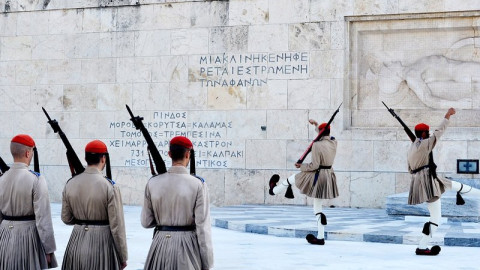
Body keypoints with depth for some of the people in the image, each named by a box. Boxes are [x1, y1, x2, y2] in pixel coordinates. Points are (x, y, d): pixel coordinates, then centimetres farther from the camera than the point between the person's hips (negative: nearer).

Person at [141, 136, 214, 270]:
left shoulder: (153, 183, -1)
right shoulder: (198, 184, -10)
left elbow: (146, 222, 3)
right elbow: (203, 226, -11)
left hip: (161, 244, 3)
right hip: (187, 244, -3)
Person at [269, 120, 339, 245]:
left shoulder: (317, 145, -20)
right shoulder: (334, 142, 1)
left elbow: (314, 166, -20)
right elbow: (326, 136, 26)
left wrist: (301, 166, -4)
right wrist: (316, 125, 30)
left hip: (317, 177, -7)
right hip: (328, 176, 7)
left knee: (291, 179, 23)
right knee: (318, 208, 15)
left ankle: (274, 190, 50)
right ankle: (320, 237, 15)